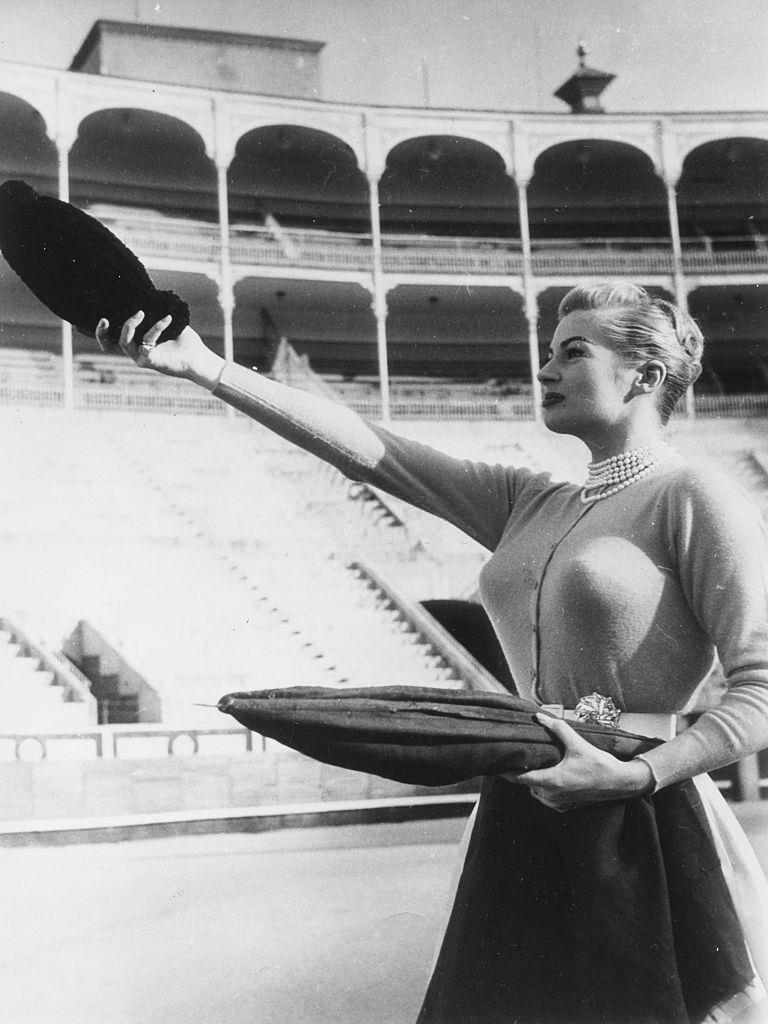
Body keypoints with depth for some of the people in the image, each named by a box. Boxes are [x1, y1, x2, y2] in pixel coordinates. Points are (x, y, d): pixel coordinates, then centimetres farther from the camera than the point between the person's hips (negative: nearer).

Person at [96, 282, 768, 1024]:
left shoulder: (691, 498, -5)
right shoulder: (527, 506, 13)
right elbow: (365, 450, 7)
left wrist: (635, 775, -22)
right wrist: (207, 369, 1)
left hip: (644, 832, -6)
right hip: (523, 827, 6)